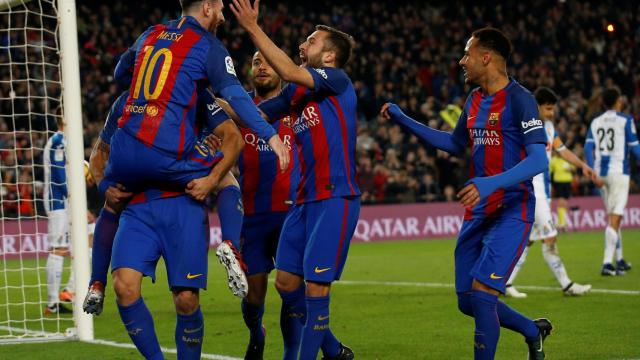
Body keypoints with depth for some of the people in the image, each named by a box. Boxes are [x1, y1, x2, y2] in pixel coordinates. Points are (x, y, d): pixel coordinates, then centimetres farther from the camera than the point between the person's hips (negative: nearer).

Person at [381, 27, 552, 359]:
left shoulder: (519, 99, -14)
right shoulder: (474, 100, 12)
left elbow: (539, 159, -23)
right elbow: (455, 145, 29)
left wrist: (492, 183, -36)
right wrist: (404, 121, 23)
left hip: (511, 211, -8)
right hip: (477, 213, 8)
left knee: (481, 292, -20)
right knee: (468, 302, 10)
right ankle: (534, 331, 34)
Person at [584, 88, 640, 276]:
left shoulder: (595, 122, 10)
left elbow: (588, 148, 6)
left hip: (601, 172, 6)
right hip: (618, 171, -6)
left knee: (612, 216, 17)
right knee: (615, 218, -8)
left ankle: (619, 260, 24)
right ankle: (607, 263, -17)